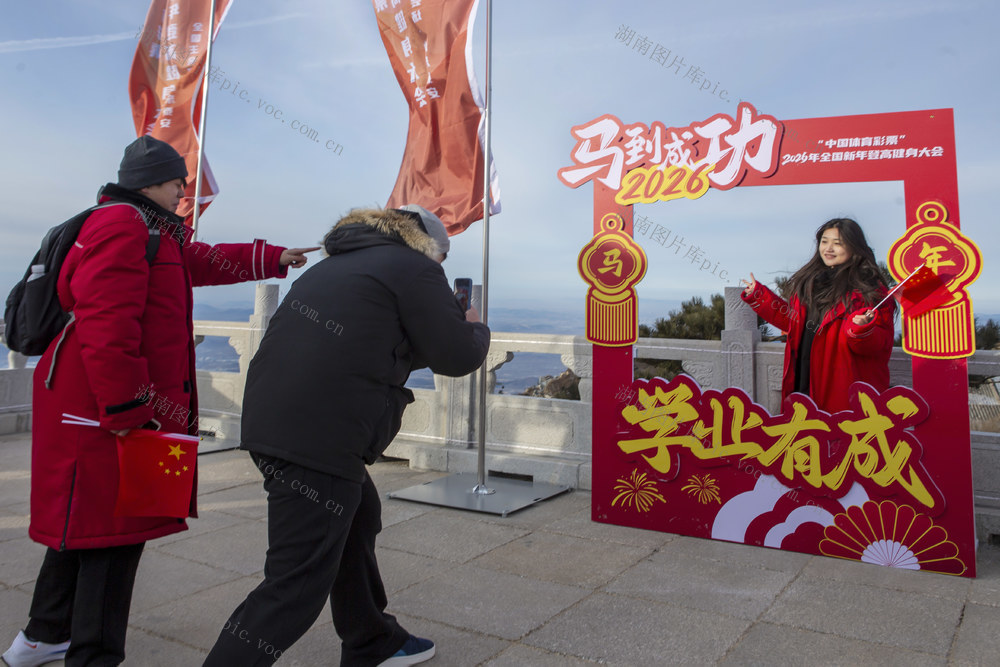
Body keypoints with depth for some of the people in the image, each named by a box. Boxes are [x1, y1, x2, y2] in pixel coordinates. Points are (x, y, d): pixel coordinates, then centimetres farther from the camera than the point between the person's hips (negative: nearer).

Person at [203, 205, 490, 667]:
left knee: (358, 521, 26)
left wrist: (450, 320, 29)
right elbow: (457, 356, -3)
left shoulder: (337, 265, 23)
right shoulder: (413, 266, -2)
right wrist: (476, 329, 19)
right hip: (318, 440, -10)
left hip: (272, 420, 10)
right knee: (296, 586, -2)